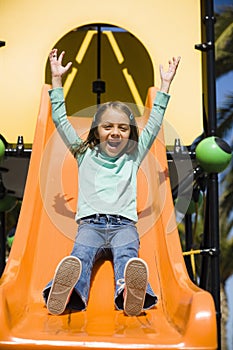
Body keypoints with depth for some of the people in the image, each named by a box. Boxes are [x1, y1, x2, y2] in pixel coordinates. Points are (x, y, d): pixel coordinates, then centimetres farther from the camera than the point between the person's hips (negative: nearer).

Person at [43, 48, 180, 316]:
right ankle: (69, 291, -65)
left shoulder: (133, 157, 23)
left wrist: (165, 84, 21)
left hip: (124, 225, 1)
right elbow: (60, 120, 20)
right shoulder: (85, 155, 22)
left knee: (127, 254, -33)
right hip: (90, 224, 0)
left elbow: (154, 124, 22)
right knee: (81, 254, -33)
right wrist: (57, 79, 20)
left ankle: (131, 293, -65)